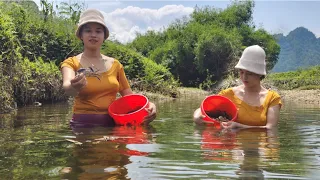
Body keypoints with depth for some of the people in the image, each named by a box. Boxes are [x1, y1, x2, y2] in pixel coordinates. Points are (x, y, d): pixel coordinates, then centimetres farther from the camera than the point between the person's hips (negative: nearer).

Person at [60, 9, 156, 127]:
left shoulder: (115, 64, 11)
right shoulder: (71, 63, 2)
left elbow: (129, 96, 15)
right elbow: (67, 86, -18)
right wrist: (74, 87, -42)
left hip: (112, 123, 3)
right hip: (84, 124, -2)